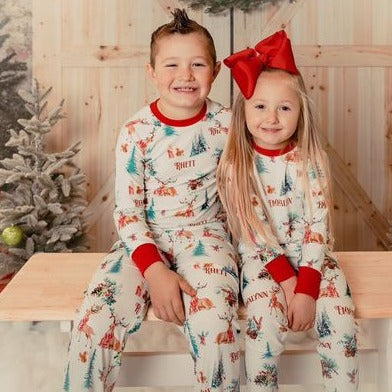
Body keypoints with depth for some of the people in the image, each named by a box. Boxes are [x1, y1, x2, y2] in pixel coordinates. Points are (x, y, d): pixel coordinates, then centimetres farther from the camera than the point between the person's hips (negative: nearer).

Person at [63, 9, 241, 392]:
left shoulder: (227, 124, -2)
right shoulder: (136, 132, -7)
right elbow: (126, 210, -7)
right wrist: (155, 270, -19)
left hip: (205, 234, 0)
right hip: (145, 238, 0)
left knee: (215, 324, -29)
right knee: (95, 322, -23)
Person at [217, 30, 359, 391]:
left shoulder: (311, 161, -5)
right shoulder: (236, 165, -8)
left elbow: (318, 227, -9)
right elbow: (252, 230, -9)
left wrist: (306, 289, -18)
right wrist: (286, 279, -16)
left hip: (311, 255, 2)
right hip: (261, 258, -1)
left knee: (340, 321, -18)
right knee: (265, 321, -25)